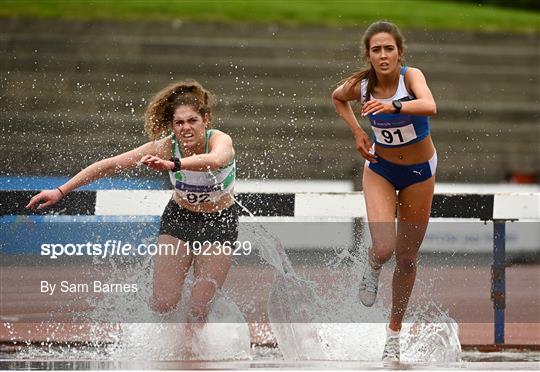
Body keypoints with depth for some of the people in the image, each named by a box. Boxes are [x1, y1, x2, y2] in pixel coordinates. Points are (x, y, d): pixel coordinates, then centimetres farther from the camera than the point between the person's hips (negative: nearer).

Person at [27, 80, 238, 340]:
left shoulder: (220, 140, -28)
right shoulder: (165, 146, -19)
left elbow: (215, 160, -55)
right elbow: (110, 165, -16)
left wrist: (172, 164, -73)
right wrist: (61, 191, -19)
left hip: (219, 223, -2)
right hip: (179, 218, 2)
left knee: (198, 311, -6)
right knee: (163, 304, -8)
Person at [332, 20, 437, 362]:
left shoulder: (411, 76, -25)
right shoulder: (360, 85, -16)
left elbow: (430, 106, -47)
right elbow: (337, 97, 9)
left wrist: (393, 106, -62)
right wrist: (357, 132, -2)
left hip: (419, 173, -1)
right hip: (380, 169, 1)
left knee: (407, 259, 9)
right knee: (384, 248, -22)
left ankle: (394, 333, 27)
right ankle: (373, 269, 16)